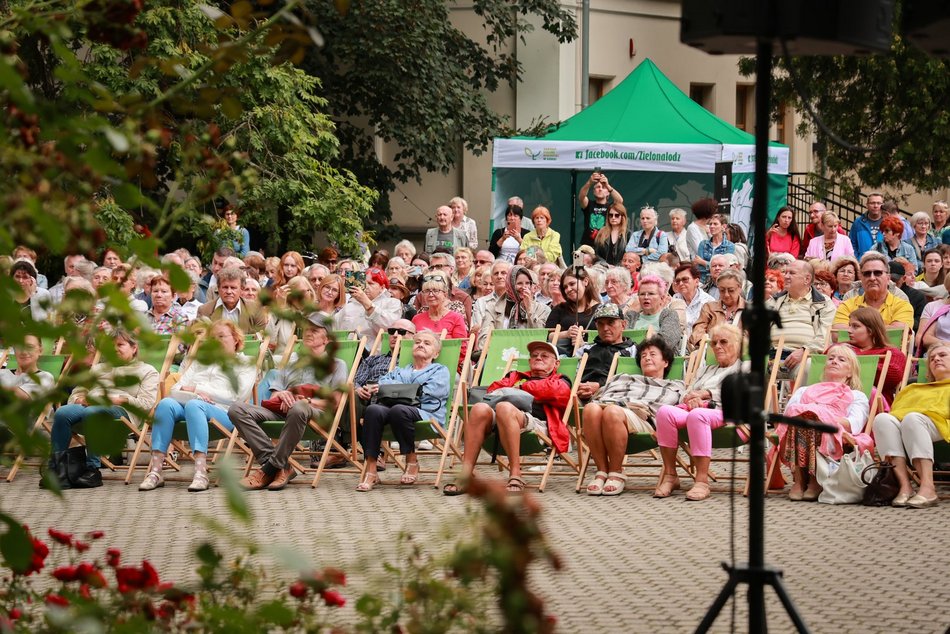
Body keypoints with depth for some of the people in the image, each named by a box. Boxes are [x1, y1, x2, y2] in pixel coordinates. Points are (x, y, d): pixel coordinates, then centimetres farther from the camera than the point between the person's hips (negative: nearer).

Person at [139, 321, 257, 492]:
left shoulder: (245, 364, 19)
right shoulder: (200, 362, 34)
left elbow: (238, 396, 0)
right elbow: (175, 389, 21)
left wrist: (199, 389, -1)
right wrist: (192, 391, -3)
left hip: (222, 414, -4)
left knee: (193, 405, -38)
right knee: (166, 403, -30)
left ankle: (201, 473, -50)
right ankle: (155, 471, -39)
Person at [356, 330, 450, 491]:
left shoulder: (440, 371, 22)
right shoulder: (400, 371, 37)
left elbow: (425, 393, 1)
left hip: (425, 414, -4)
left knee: (398, 410, -39)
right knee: (373, 410, -31)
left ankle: (412, 461, -19)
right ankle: (370, 470, -34)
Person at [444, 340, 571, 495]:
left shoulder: (560, 381, 30)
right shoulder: (514, 376, 40)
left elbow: (557, 391, 4)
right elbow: (494, 389, 20)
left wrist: (523, 387, 12)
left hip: (537, 423, -4)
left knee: (504, 408, -37)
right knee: (480, 409, -31)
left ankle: (515, 475, -40)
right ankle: (465, 475, -38)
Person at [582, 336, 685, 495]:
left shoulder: (675, 386, 35)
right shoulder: (623, 379, 45)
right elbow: (601, 394, 30)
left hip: (642, 416, -3)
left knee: (612, 412, -41)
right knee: (591, 408, -37)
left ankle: (616, 473, -26)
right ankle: (602, 471, -26)